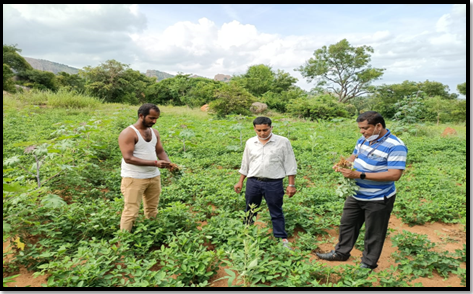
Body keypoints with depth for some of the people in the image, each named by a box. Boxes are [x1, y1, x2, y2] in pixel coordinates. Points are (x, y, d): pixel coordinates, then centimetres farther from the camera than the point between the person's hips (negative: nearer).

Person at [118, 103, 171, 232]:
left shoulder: (154, 132, 10)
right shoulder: (128, 133, -12)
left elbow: (160, 151, 15)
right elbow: (128, 158, -19)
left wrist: (169, 163, -7)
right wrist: (155, 163, -24)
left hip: (154, 177, 7)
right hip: (134, 178, -6)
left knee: (152, 210, 11)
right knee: (131, 212, -3)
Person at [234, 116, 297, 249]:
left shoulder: (283, 142, -3)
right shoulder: (250, 142, 7)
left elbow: (290, 165, -1)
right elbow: (245, 164, 16)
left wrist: (291, 185, -4)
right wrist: (240, 182, 16)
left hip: (274, 183, -3)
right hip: (253, 182, 4)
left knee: (276, 213, 6)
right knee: (249, 211, 15)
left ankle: (282, 239, 19)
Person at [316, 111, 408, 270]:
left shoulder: (395, 146, -22)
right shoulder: (364, 139, 1)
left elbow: (395, 174, -28)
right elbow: (354, 156, 16)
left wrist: (360, 175, -31)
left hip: (378, 200, -7)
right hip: (356, 195, 7)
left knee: (373, 234, 11)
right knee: (347, 224, 19)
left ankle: (368, 264, 32)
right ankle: (341, 252, 39)